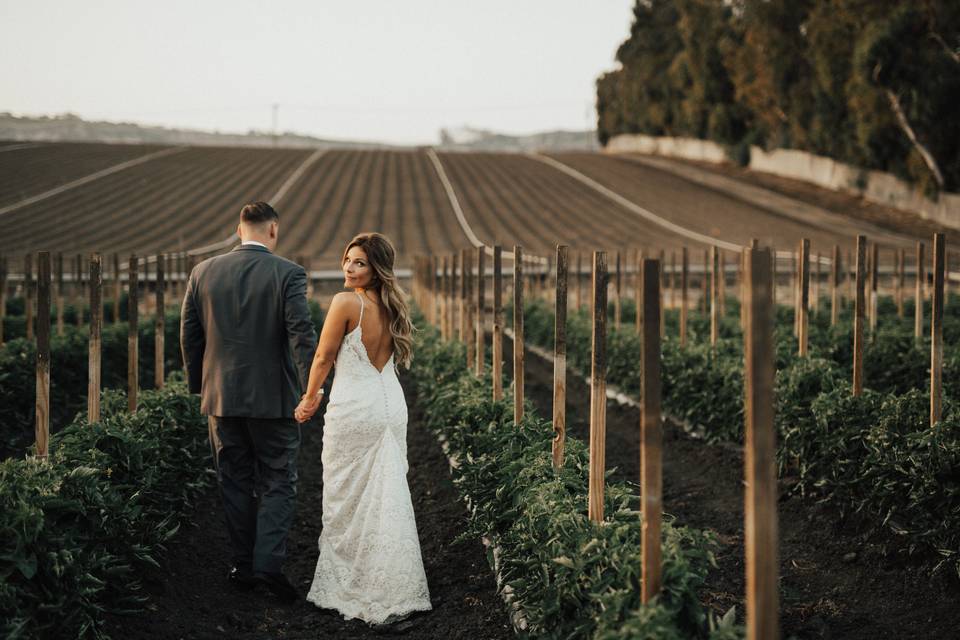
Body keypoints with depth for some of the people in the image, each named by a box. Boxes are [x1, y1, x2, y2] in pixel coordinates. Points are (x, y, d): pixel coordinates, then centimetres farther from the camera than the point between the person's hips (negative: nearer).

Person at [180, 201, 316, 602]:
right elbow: (302, 334, -15)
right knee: (278, 483, 5)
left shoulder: (203, 273, 3)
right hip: (273, 398, -3)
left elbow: (189, 335, 7)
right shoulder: (288, 274, -8)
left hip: (222, 396, 3)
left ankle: (243, 566, 17)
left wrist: (198, 386, 18)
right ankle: (268, 563, -9)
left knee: (235, 482, 13)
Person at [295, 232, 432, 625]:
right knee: (389, 499, 11)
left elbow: (323, 358, -8)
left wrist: (310, 399, 9)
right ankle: (397, 592, 15)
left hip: (355, 411, -7)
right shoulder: (391, 307, 7)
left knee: (348, 503, 5)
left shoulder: (346, 302, -15)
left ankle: (349, 590, 12)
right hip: (391, 406, 7)